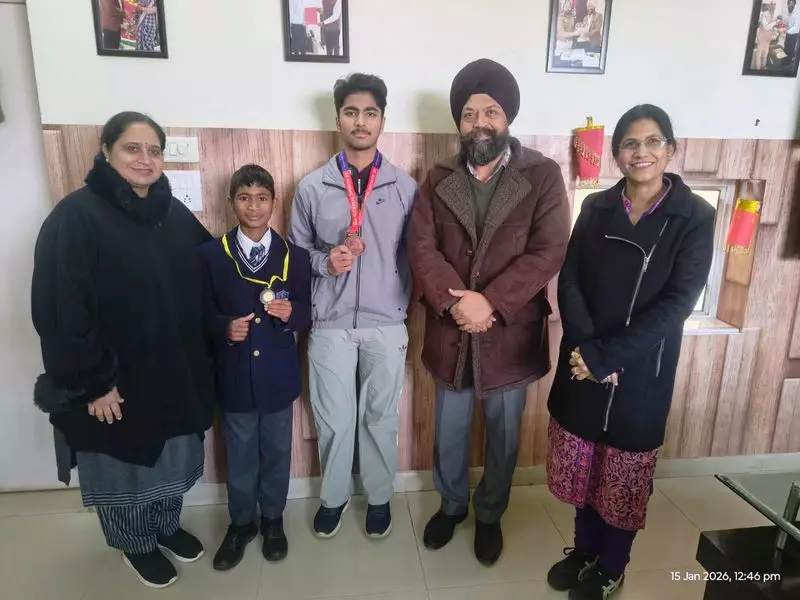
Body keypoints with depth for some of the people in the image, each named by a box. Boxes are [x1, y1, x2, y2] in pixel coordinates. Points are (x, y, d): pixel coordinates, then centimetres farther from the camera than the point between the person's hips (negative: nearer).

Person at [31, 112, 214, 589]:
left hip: (176, 374, 5)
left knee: (172, 459, 22)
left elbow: (205, 287, 9)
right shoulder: (75, 216, -15)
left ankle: (167, 526, 47)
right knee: (126, 468, 16)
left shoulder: (176, 215, 3)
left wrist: (206, 352, 4)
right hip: (117, 383, -5)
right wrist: (92, 382, -18)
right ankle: (137, 545, 40)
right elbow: (60, 309, -18)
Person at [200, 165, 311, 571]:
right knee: (239, 456, 16)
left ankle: (273, 520, 39)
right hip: (234, 375, 0)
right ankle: (241, 523, 38)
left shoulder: (295, 256, -3)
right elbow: (204, 314, 0)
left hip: (278, 374, 0)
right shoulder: (211, 254, -3)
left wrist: (290, 314, -22)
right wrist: (225, 328, -20)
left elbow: (307, 315, -1)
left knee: (277, 452, 16)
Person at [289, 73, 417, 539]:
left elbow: (414, 256, 4)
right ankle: (334, 496, 37)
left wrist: (405, 307, -1)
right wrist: (325, 261, -13)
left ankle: (380, 497, 36)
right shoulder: (312, 187, -1)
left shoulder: (406, 187, -1)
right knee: (333, 420, 13)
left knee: (381, 417, 13)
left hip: (387, 324, 0)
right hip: (330, 325, 1)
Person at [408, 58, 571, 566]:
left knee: (503, 435, 16)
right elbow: (422, 247, -6)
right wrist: (453, 301, -21)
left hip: (510, 332, -2)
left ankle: (490, 515, 41)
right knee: (450, 431, 18)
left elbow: (549, 251, -14)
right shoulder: (439, 180, 3)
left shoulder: (543, 175, -6)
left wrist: (489, 301, -22)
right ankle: (452, 504, 44)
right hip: (450, 331, 2)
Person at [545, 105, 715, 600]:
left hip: (642, 371, -3)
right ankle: (585, 550, 41)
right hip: (583, 363, 3)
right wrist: (586, 349, -17)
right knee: (582, 465, 16)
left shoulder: (695, 217, -7)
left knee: (623, 474, 12)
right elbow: (569, 282, -3)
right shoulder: (595, 208, 2)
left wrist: (607, 358, -21)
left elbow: (676, 303, -15)